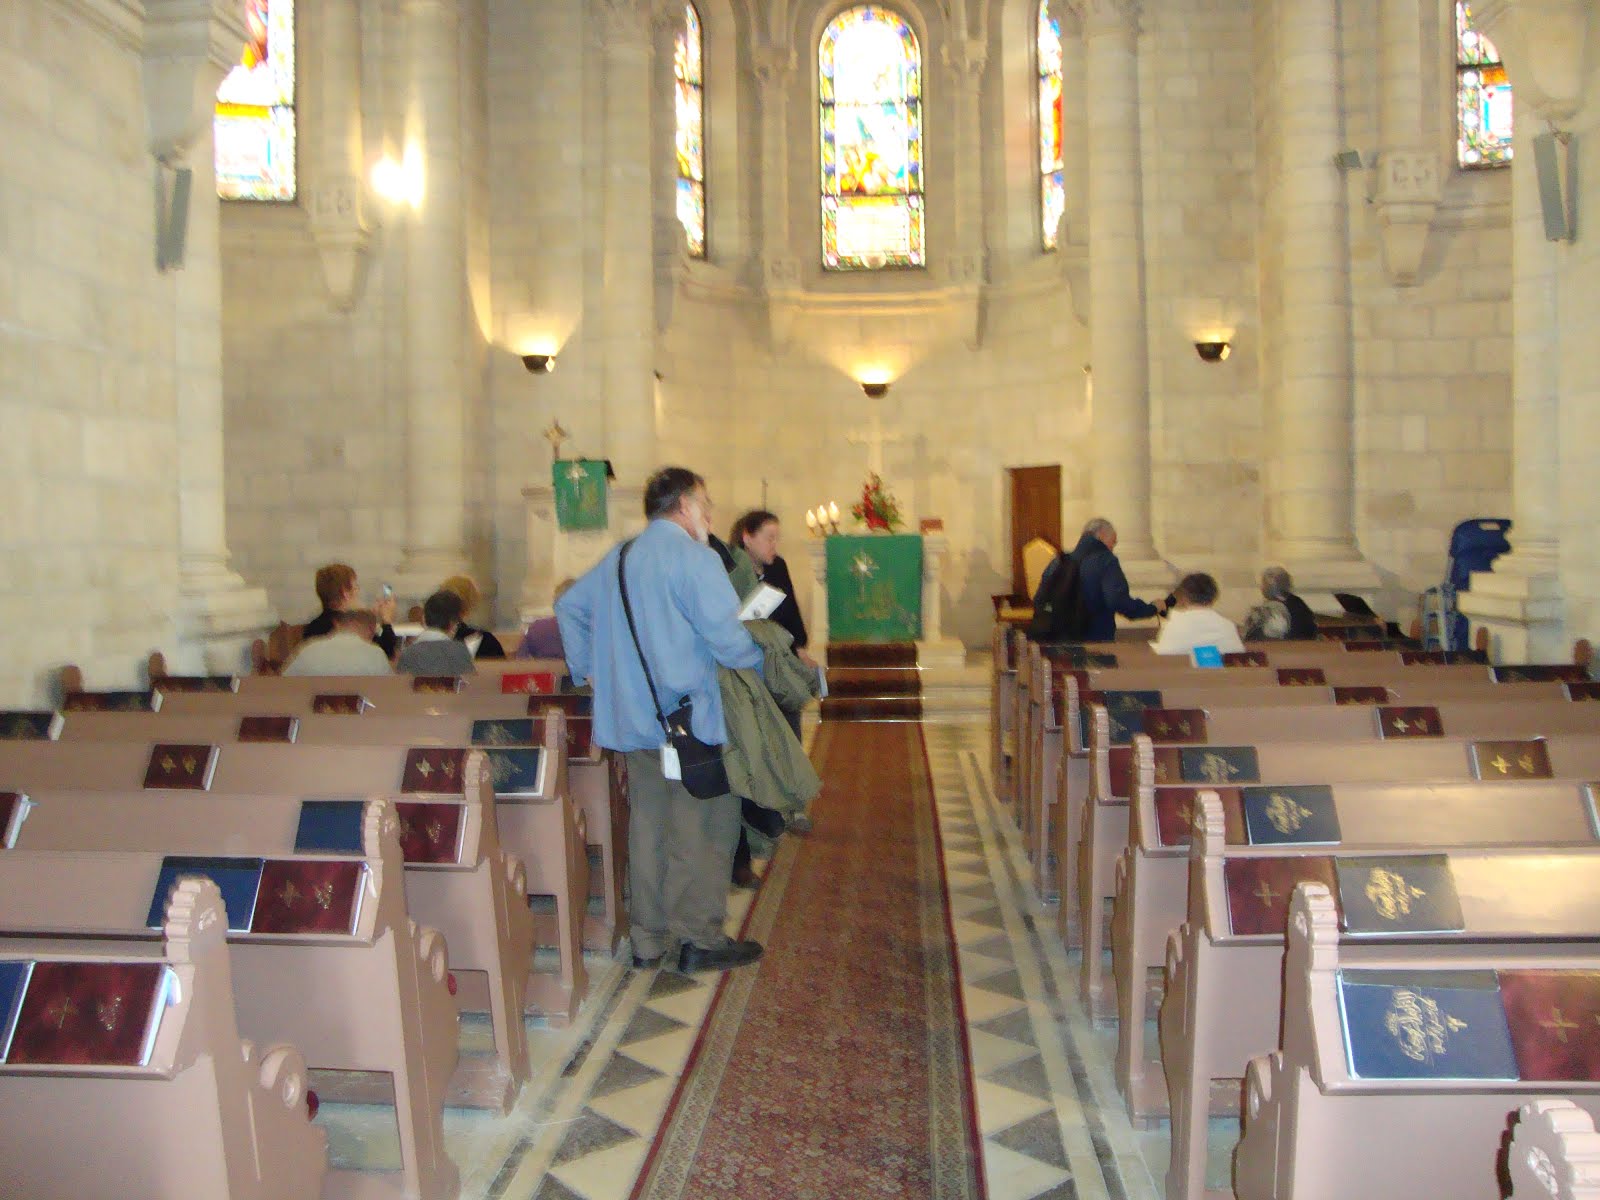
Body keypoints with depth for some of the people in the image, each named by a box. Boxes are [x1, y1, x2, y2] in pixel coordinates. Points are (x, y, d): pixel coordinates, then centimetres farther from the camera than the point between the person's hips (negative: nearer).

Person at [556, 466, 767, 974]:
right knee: (704, 828, 3)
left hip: (631, 718, 8)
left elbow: (568, 606, 23)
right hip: (691, 718, -8)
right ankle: (701, 939, 8)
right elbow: (726, 635, -21)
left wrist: (586, 669, 22)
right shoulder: (693, 558, -12)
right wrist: (760, 663, -4)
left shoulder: (617, 558, 14)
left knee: (647, 825, 14)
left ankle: (647, 940, 21)